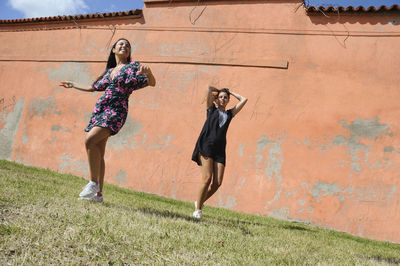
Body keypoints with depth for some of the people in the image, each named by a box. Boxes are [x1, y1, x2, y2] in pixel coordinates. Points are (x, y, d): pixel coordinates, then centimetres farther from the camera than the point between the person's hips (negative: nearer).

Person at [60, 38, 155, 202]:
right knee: (98, 153, 2)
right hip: (99, 110, 6)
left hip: (116, 111, -6)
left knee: (90, 140, -26)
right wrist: (72, 85, 45)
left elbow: (152, 83, -5)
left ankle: (94, 182, -15)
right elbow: (92, 87, 34)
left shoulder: (132, 66, 5)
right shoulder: (109, 71, 21)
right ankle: (98, 193, 7)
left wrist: (148, 72, -27)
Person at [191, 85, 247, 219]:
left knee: (217, 182, -7)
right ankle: (197, 209, -2)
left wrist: (231, 92, 29)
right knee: (207, 178, -14)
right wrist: (217, 91, 24)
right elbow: (209, 89, 7)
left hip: (220, 150, 4)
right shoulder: (212, 109, 13)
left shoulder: (230, 114, 20)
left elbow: (244, 100, 24)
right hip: (206, 146, -4)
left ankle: (200, 202, 15)